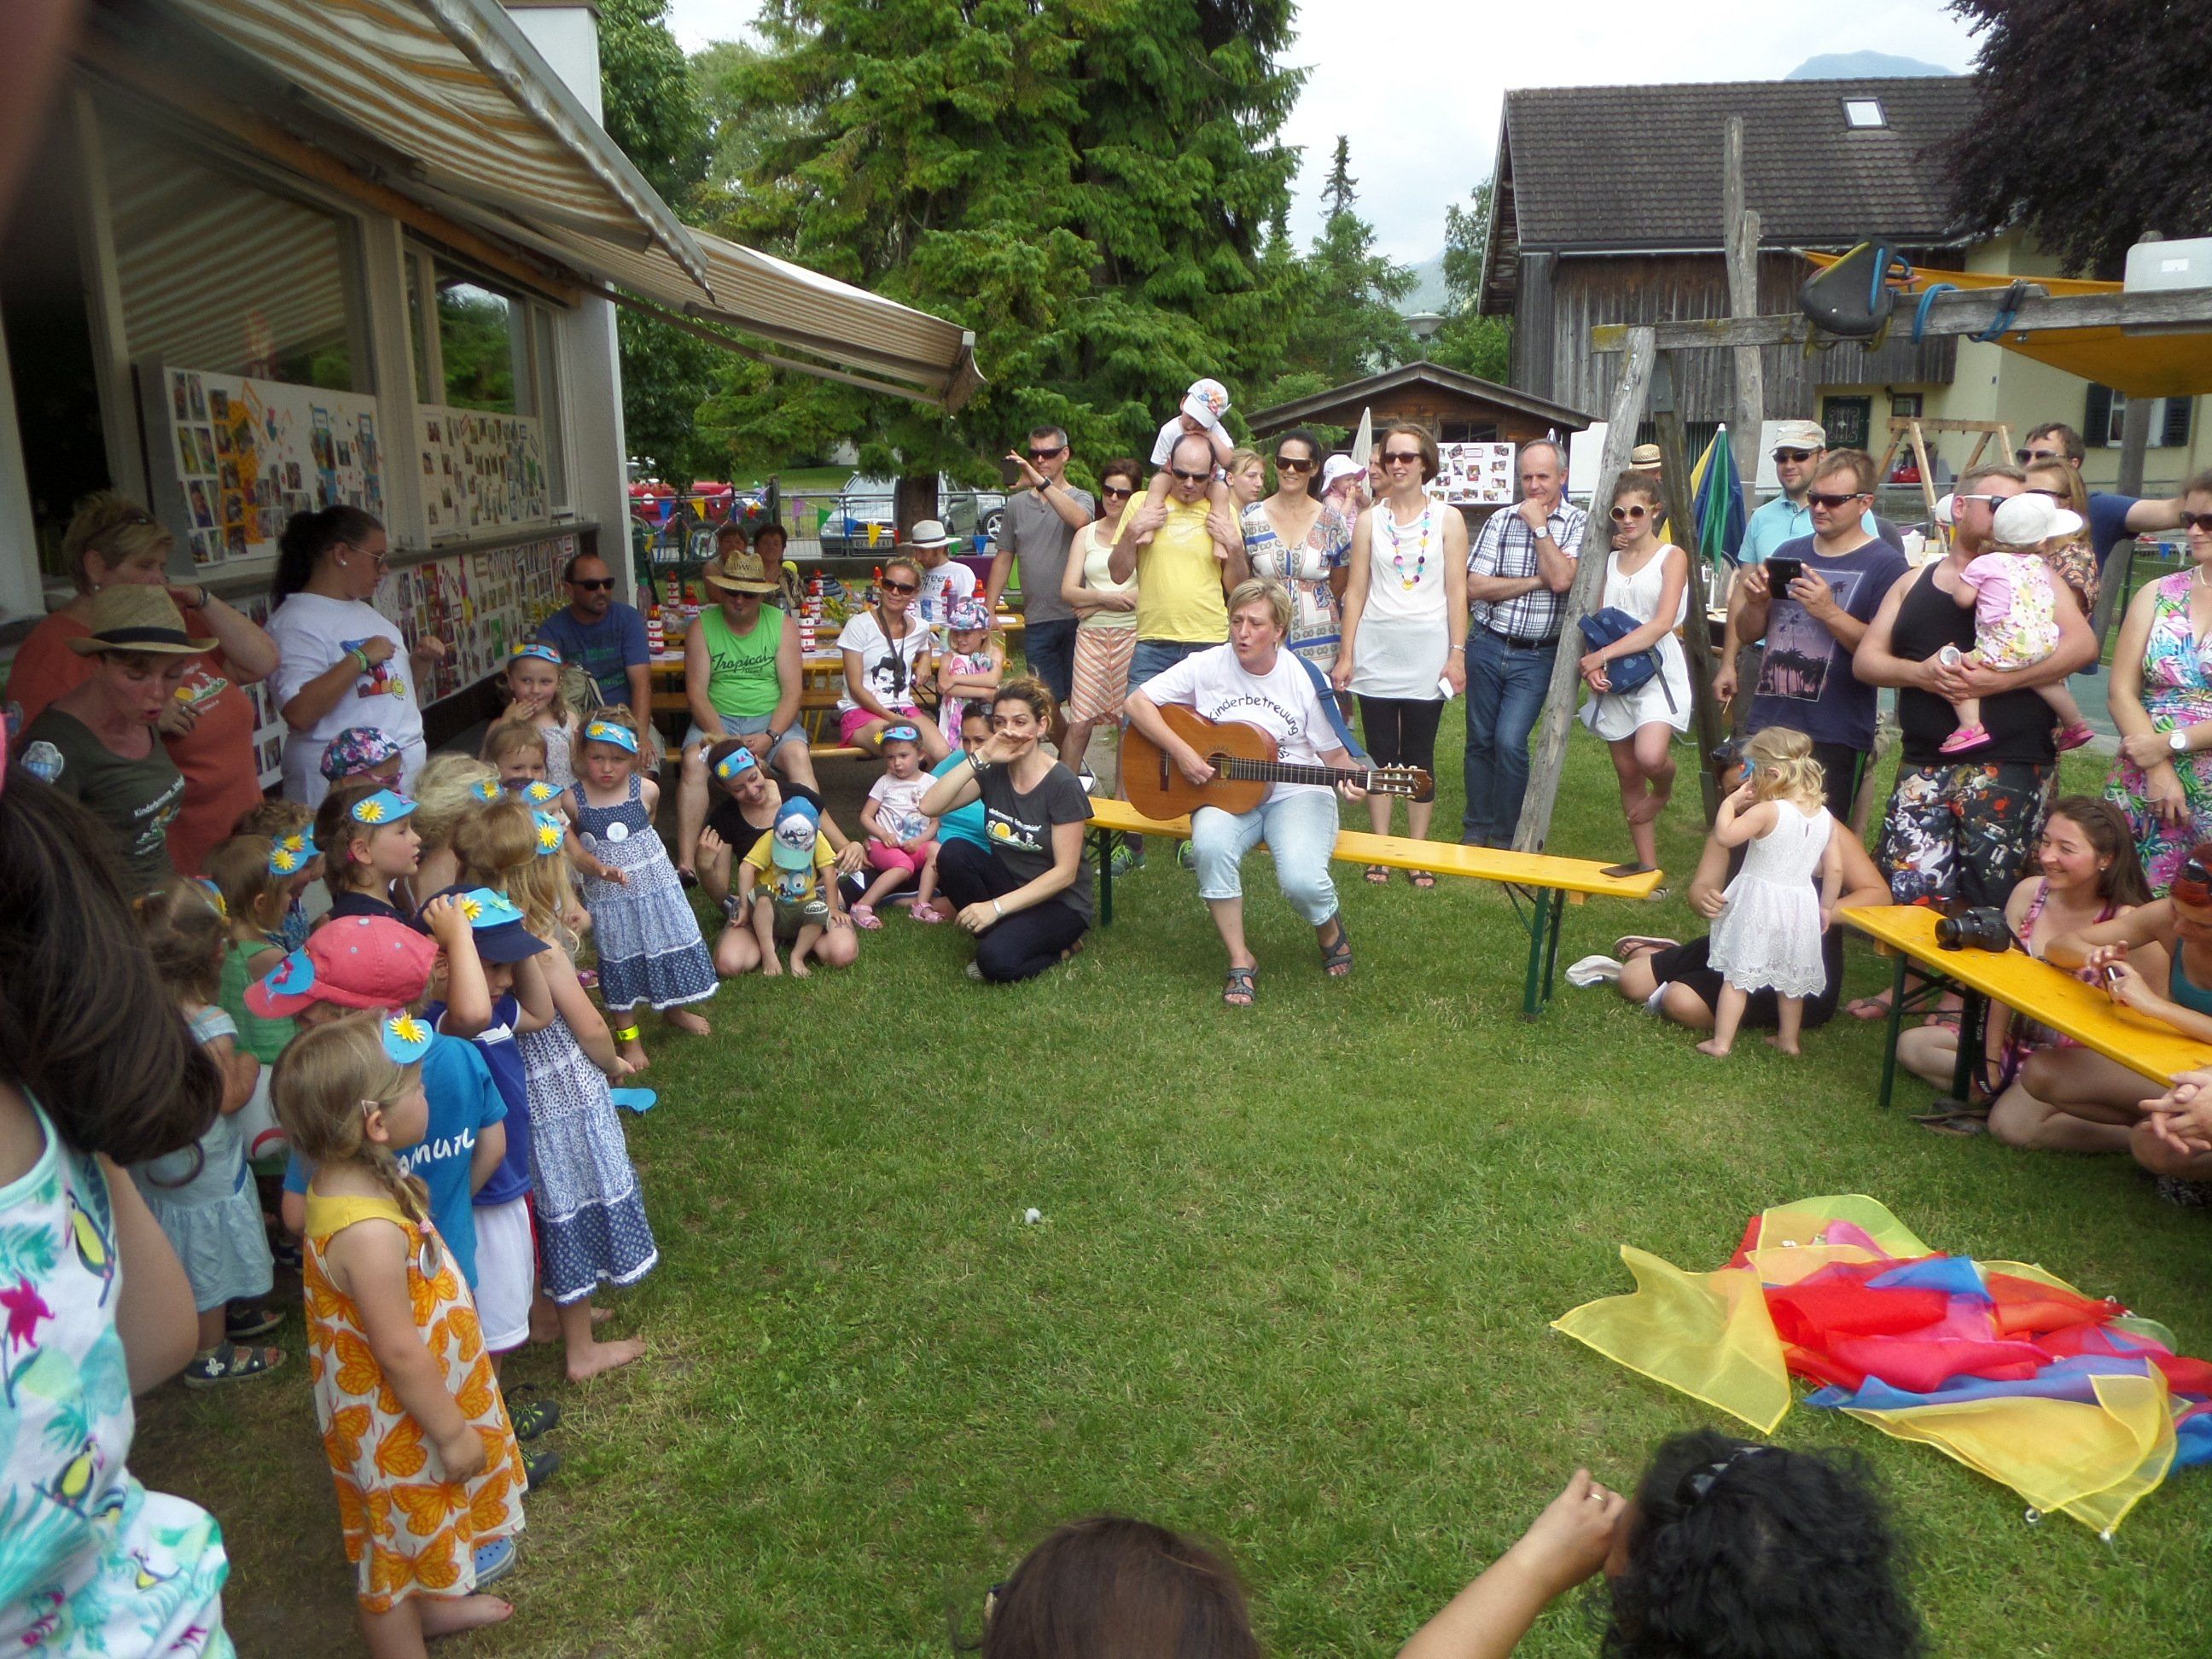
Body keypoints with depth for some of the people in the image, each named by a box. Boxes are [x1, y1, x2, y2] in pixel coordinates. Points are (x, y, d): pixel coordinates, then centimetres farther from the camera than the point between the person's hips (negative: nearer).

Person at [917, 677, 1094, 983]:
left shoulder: (1062, 785, -16)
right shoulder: (992, 773, -1)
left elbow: (1065, 873, -17)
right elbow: (930, 807, -14)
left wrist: (996, 906, -23)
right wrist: (980, 757, -22)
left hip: (1059, 904, -5)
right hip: (1008, 884, 6)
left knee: (997, 961, -31)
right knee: (952, 852, -21)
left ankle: (1059, 949, 0)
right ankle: (1003, 936, -5)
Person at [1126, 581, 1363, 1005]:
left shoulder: (1303, 679, -6)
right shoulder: (1208, 666, -3)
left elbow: (1333, 753, 1)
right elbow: (1137, 702, -3)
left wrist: (1349, 780, -21)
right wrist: (1180, 752, -13)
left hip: (1296, 794, -1)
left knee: (1302, 880, -28)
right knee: (1211, 844, -35)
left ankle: (1330, 931, 13)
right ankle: (1240, 961, -15)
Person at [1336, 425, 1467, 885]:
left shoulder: (1447, 519, 5)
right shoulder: (1369, 520, 8)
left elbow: (1457, 591, 2)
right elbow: (1356, 591, 7)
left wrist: (1458, 654, -5)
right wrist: (1346, 654, 2)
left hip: (1427, 652, -1)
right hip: (1376, 650, 1)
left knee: (1419, 756, 3)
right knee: (1380, 754, 4)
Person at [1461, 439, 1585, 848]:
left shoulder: (1579, 523, -3)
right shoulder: (1501, 520, 4)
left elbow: (1562, 578, -19)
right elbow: (1475, 586, -4)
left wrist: (1539, 526, -12)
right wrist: (1536, 581, -10)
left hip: (1537, 656, -3)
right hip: (1487, 646, 3)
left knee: (1510, 741, -14)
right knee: (1480, 740, 10)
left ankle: (1505, 836, 5)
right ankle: (1476, 829, 25)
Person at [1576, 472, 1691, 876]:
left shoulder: (1672, 557, -1)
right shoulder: (1610, 560, 14)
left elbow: (1662, 623, -14)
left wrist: (1603, 653, -18)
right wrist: (1592, 663, -10)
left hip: (1657, 671, -5)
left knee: (1650, 756, -27)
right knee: (1627, 773, 5)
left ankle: (1663, 790, 10)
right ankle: (1647, 865, 15)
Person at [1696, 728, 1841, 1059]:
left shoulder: (1767, 812, -18)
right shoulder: (1825, 817, 2)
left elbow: (1724, 835, -24)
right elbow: (1834, 868, 5)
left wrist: (1730, 803, -8)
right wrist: (1826, 907, 16)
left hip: (1758, 907, -6)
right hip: (1801, 907, 6)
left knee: (1737, 975, 4)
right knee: (1791, 978, 20)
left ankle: (1721, 1042, 6)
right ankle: (1788, 1039, 32)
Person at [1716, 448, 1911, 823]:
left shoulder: (1886, 564, -4)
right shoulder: (1788, 552, 14)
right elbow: (1748, 632, 17)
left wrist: (1829, 612, -22)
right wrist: (1757, 603, -4)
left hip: (1834, 739, -5)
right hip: (1765, 725, 5)